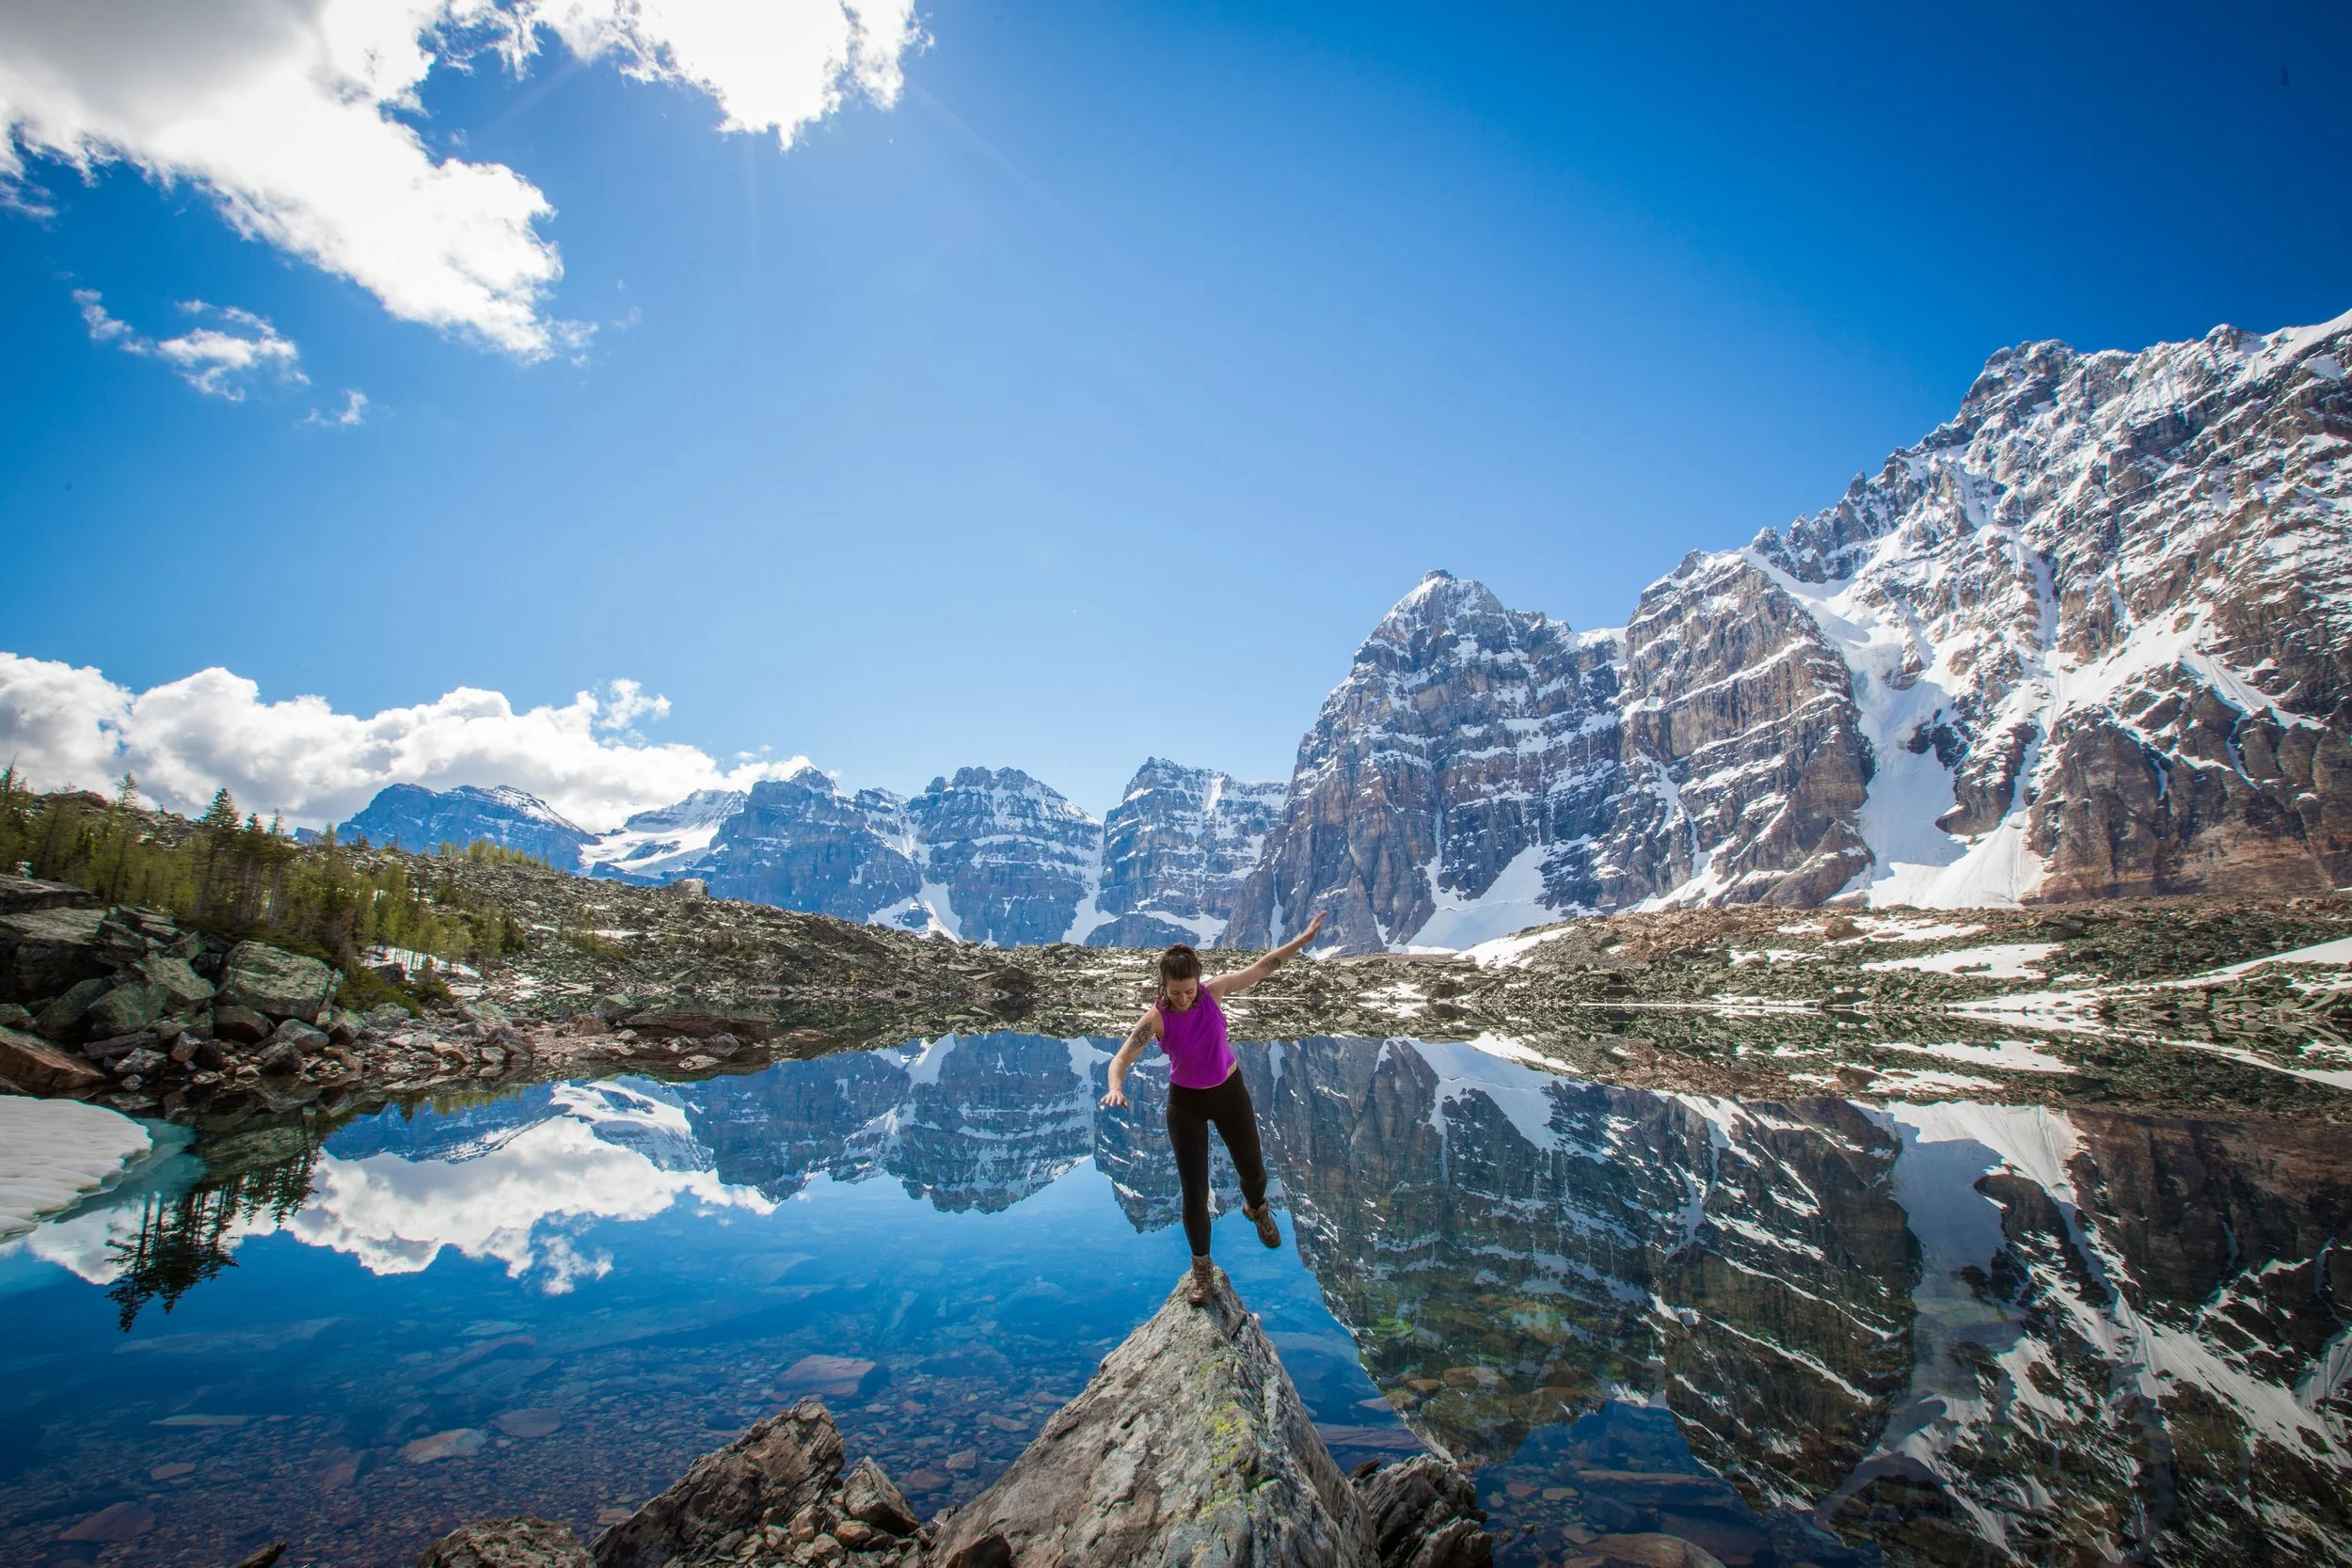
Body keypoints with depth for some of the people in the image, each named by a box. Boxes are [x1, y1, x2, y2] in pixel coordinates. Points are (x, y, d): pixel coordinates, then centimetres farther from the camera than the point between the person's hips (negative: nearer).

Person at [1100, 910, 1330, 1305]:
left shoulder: (1213, 991, -19)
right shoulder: (1156, 1018, -24)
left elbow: (1262, 966, -13)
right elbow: (1122, 1058, -31)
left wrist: (1302, 939, -15)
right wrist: (1116, 1088, -52)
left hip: (1230, 1091, 2)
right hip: (1186, 1102, -2)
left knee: (1252, 1169, 17)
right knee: (1194, 1190, 0)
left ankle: (1257, 1209, 56)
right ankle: (1201, 1268, 24)